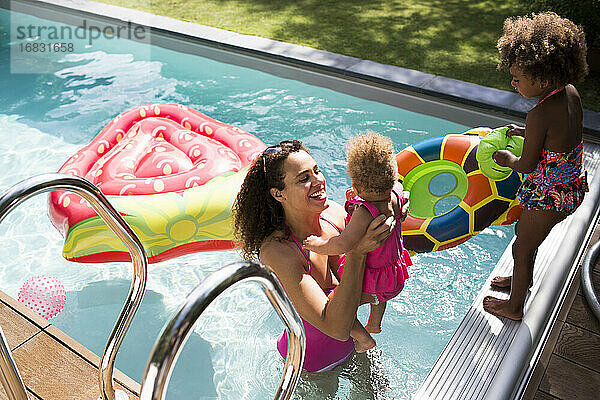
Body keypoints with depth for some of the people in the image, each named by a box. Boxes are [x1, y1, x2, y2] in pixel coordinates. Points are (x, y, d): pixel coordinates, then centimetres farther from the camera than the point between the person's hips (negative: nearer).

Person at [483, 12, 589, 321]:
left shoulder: (539, 116, -32)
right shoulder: (570, 92, -5)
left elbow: (528, 165, -22)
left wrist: (508, 159, -2)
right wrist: (525, 132, 11)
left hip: (549, 196, -9)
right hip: (573, 187, 9)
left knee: (522, 247, 11)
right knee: (523, 231, 29)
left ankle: (515, 306, 32)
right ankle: (523, 279, 54)